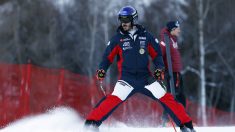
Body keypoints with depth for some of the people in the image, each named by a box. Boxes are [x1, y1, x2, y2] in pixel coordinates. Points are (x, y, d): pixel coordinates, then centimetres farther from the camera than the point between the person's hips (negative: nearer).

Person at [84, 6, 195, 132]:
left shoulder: (145, 36, 4)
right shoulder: (118, 38, 2)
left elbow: (156, 54, 12)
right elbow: (108, 56, 6)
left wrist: (159, 68, -4)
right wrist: (102, 69, -11)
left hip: (146, 77, 2)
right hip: (127, 78, -1)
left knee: (166, 99, -3)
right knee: (114, 100, -23)